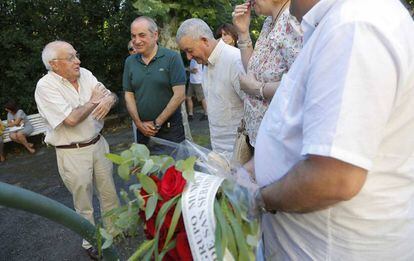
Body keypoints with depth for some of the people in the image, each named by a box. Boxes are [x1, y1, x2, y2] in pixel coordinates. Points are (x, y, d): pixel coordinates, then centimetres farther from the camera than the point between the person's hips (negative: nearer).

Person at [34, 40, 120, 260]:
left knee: (109, 192, 17)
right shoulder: (46, 86, -16)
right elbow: (71, 119, -25)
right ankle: (91, 242, 33)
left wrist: (108, 99, -20)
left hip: (98, 143, 5)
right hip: (72, 153, -5)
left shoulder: (85, 74, 2)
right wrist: (93, 101, -11)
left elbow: (112, 95, 4)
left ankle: (114, 230, 39)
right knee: (83, 203, 11)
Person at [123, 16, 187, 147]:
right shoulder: (130, 62, 5)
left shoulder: (172, 58, -9)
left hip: (170, 129, -4)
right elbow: (129, 95, 7)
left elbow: (179, 95, -14)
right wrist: (139, 123, -6)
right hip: (143, 130, 4)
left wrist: (157, 123, -12)